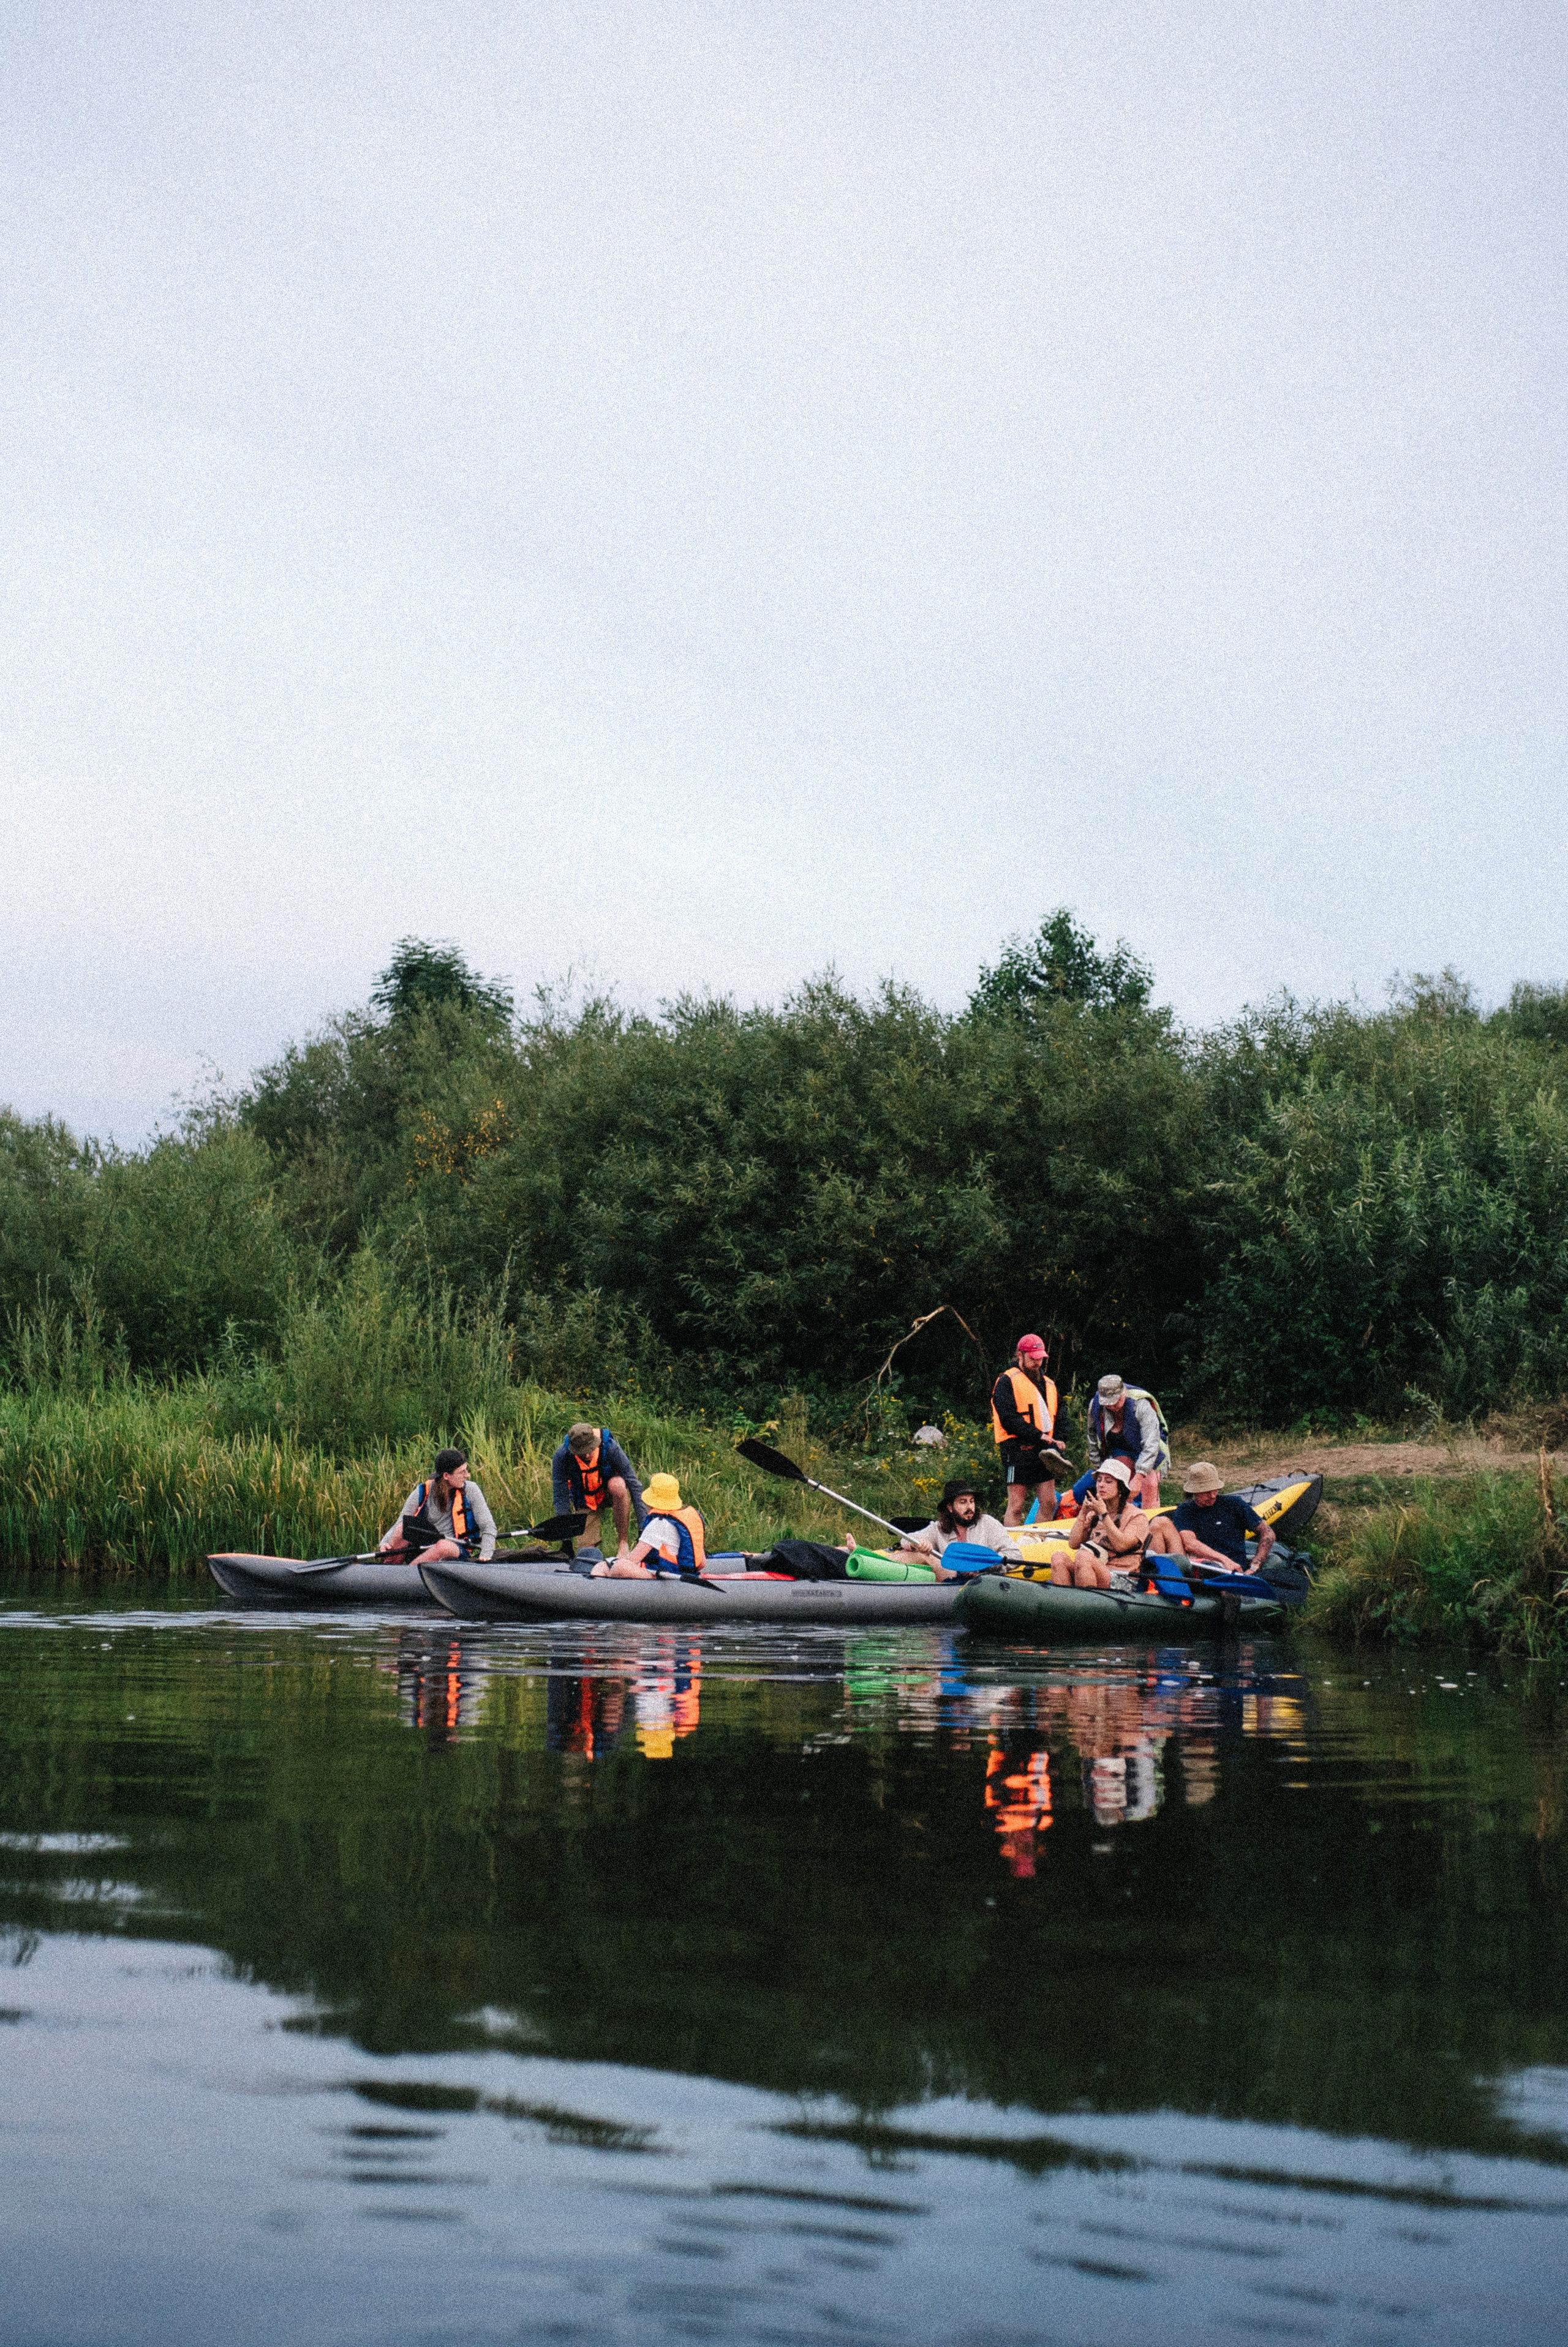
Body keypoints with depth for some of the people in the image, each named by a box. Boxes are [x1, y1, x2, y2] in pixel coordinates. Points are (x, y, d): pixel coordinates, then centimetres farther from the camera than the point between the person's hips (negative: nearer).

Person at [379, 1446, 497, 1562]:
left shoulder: (470, 1490, -2)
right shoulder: (422, 1493, -1)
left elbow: (488, 1526, -2)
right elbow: (398, 1527, 2)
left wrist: (485, 1557, -16)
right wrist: (385, 1543, -18)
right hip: (425, 1548, 2)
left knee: (444, 1545, -38)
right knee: (404, 1526, -25)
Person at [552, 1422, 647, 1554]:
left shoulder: (610, 1447, -29)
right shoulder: (562, 1457, -25)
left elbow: (633, 1484, -25)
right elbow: (560, 1497, -17)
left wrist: (643, 1525, -29)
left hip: (609, 1494, -1)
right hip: (585, 1502, 1)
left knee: (618, 1485, -37)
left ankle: (622, 1542, -25)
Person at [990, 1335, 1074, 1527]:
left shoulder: (1048, 1385, 20)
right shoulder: (1007, 1381, -2)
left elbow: (1060, 1419, 21)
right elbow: (1008, 1418, -13)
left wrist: (1055, 1440, 0)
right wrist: (1038, 1435, -17)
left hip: (1044, 1450, 7)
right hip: (1018, 1448, -7)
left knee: (1049, 1503, 6)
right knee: (1017, 1506, -7)